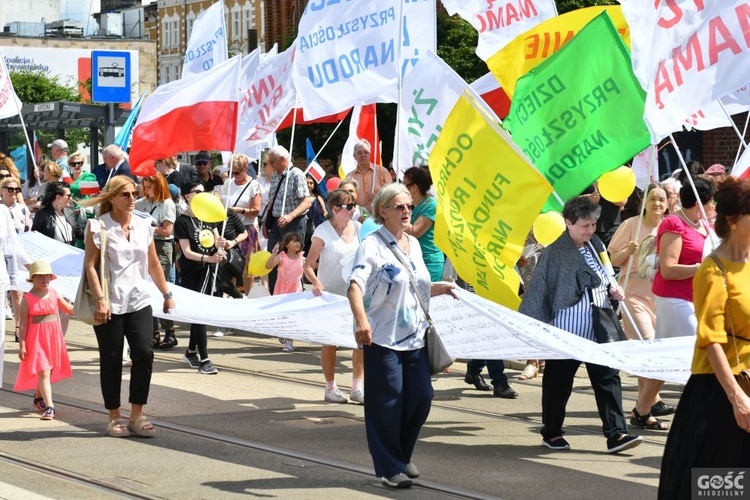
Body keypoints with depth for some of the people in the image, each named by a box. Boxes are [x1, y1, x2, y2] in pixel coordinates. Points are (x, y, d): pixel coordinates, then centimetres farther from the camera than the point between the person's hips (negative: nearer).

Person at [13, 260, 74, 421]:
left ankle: (38, 397, 38)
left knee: (49, 370, 13)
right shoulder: (27, 299, -6)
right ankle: (49, 407, -16)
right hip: (36, 339, -5)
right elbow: (23, 323, -7)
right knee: (43, 372, -12)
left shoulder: (54, 294, 6)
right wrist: (22, 345, -11)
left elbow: (68, 309, 19)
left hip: (53, 337, 5)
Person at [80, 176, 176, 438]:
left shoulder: (144, 225, 9)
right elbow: (90, 266, -9)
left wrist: (167, 294, 17)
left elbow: (153, 264, 17)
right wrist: (100, 299, -17)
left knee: (144, 354, -8)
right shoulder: (99, 227, -5)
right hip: (110, 305, -4)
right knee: (111, 360, 2)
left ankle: (137, 416, 1)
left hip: (139, 301, 4)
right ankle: (114, 418, 13)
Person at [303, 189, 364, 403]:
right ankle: (330, 388, 17)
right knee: (330, 341, 6)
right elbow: (308, 265, -14)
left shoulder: (357, 227, 2)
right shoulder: (323, 231, -13)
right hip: (330, 294, -4)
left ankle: (357, 387, 8)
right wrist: (316, 283, -31)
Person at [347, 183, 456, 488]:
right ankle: (389, 467, 9)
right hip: (383, 338, -7)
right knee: (388, 403, -3)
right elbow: (355, 286, -26)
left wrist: (441, 288, 11)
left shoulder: (414, 244, 13)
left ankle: (402, 456, 24)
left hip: (414, 337, 7)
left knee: (421, 397, 5)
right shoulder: (372, 245, -11)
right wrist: (361, 320, -42)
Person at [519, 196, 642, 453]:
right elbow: (538, 291, -10)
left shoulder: (595, 245, 7)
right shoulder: (555, 253, -12)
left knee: (608, 378, 0)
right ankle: (551, 433, 22)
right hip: (567, 330, -6)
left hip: (598, 329, 6)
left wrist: (612, 288, 1)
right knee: (559, 382, 7)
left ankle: (616, 433, 0)